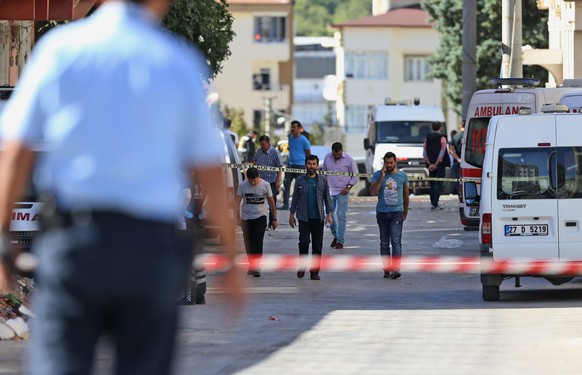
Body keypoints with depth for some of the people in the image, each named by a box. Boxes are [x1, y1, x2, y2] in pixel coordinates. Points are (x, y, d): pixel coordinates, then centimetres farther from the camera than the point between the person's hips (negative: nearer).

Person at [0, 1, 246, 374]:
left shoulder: (60, 48, 2)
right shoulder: (181, 63, 2)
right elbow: (211, 173, 4)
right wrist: (232, 257, 13)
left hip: (73, 236, 0)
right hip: (151, 243, 0)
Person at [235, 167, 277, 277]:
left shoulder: (265, 185, -3)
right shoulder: (242, 186, -2)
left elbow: (271, 202, 6)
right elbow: (237, 202, -2)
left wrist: (274, 218, 9)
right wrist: (236, 217, -14)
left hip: (260, 217, -2)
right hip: (246, 218, 2)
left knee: (258, 242, -15)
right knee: (248, 244, 8)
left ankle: (256, 267, -17)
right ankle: (251, 265, 24)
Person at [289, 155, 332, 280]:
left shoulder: (323, 180, 6)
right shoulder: (300, 180, 5)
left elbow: (327, 198, 8)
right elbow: (295, 198, 9)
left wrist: (329, 214, 0)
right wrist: (291, 214, 6)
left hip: (318, 218, 1)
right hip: (304, 217, -1)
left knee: (317, 245, 0)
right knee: (304, 242, -13)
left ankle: (314, 271, 7)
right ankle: (302, 267, 5)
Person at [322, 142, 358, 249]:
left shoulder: (348, 160, -7)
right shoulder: (327, 158, 2)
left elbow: (355, 176, 0)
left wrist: (348, 187, -11)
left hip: (342, 192, -4)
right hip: (329, 191, 4)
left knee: (341, 216, -5)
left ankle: (340, 241, -1)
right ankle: (335, 235, 26)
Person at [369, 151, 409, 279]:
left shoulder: (402, 176, 5)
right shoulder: (378, 175, 2)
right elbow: (372, 192, -10)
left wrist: (405, 211, 22)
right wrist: (382, 177, -15)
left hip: (397, 212, -1)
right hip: (382, 212, 1)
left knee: (396, 240, -15)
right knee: (384, 242, 6)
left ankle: (395, 269, -22)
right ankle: (386, 269, 12)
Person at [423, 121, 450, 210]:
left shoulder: (427, 138, 9)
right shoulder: (442, 138, -7)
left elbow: (424, 153, 4)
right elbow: (442, 153, -14)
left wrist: (430, 164, 0)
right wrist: (436, 164, -11)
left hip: (431, 166, 5)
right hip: (440, 165, -5)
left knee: (432, 184, 14)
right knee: (439, 184, -5)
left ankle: (433, 203, 15)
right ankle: (435, 204, -14)